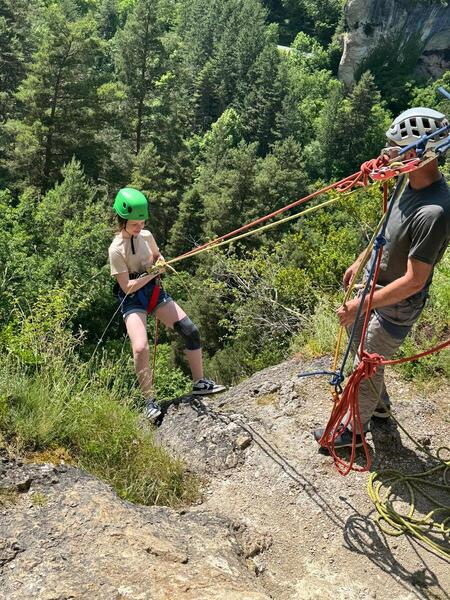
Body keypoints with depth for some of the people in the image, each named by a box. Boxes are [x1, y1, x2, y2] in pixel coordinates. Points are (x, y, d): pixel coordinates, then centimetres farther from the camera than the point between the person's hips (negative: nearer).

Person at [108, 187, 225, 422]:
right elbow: (127, 287, -17)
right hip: (132, 299, -6)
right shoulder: (116, 249, -16)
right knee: (140, 348, -23)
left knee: (190, 331, -3)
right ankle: (149, 401, -5)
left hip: (154, 291, 6)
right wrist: (152, 273, -18)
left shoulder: (146, 236, 0)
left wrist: (160, 261, -2)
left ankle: (199, 383, 12)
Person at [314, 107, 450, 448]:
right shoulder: (412, 182, -7)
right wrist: (360, 262, 19)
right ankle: (380, 408, 50)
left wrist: (361, 305, -27)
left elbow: (414, 281, -30)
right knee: (359, 344, 26)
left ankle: (354, 431, 34)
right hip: (374, 285, 9)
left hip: (396, 307, -9)